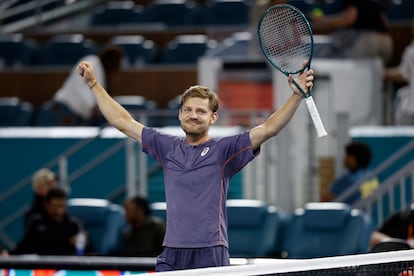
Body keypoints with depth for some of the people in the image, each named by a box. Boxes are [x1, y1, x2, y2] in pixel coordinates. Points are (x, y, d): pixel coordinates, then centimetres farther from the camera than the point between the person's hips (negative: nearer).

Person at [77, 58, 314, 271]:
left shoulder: (223, 150, 2)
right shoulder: (168, 147, 14)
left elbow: (267, 129, -9)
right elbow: (123, 122, 20)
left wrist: (297, 96, -21)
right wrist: (93, 84, 21)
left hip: (211, 254, -4)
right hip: (172, 255, 4)